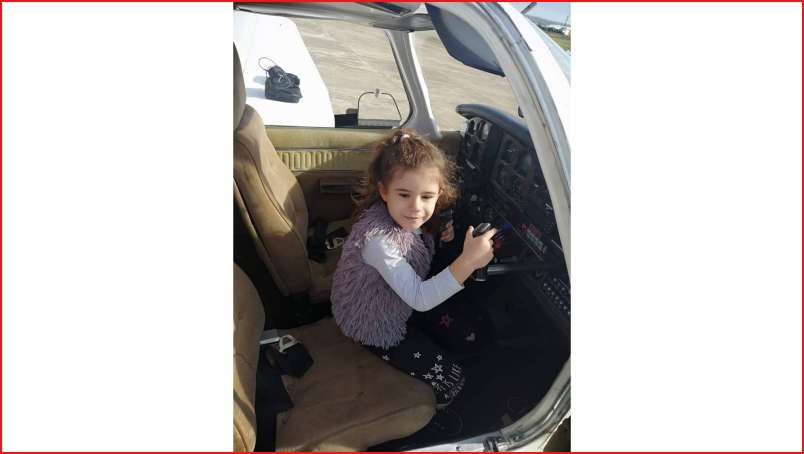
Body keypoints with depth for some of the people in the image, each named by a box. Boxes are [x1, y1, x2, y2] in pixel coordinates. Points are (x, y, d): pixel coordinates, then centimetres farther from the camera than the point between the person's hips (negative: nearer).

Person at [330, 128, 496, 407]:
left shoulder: (405, 214, -14)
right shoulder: (377, 239, -38)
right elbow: (419, 298, -38)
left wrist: (441, 236, -13)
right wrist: (467, 262, -50)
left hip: (402, 306, 8)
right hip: (376, 327, -7)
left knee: (469, 335, 10)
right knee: (451, 381, -2)